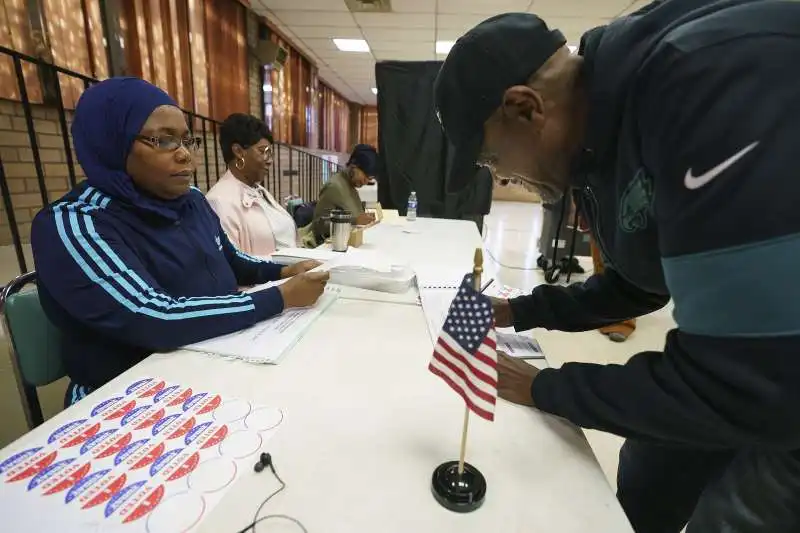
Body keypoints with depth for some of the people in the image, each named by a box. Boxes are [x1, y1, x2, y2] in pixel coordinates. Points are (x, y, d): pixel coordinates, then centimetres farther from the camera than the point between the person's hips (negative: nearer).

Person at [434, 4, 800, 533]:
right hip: (739, 367, 7)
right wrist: (518, 312, 2)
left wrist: (544, 387, -19)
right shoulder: (594, 152, -4)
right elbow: (636, 284, 8)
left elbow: (745, 382, -33)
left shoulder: (722, 73, -31)